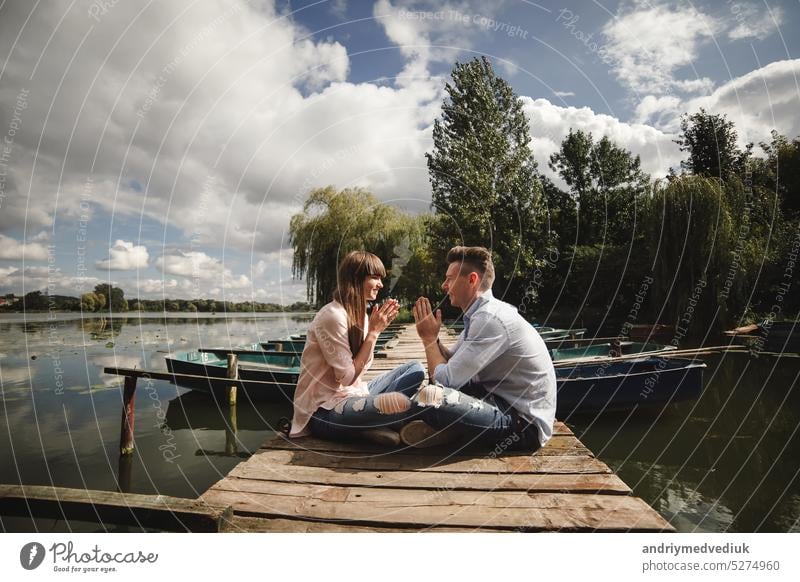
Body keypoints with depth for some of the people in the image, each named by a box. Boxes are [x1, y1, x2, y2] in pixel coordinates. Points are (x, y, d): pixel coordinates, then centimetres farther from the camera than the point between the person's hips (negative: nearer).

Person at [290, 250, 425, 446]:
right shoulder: (333, 316, -19)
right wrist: (373, 332, -16)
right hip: (325, 410, -10)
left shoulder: (359, 314, 8)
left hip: (352, 394, 10)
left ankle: (366, 424, -8)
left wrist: (377, 329, -3)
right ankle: (365, 426, -4)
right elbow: (348, 377, -18)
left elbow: (362, 367, 6)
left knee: (416, 370, 1)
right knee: (399, 403, -33)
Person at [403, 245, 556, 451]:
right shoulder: (482, 313, 8)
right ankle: (453, 429, 2)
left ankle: (451, 432, 0)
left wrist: (429, 336, -7)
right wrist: (432, 336, -1)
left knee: (426, 398, -29)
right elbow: (450, 360, 15)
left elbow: (445, 378, -21)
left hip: (525, 424, -10)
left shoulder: (490, 318, -23)